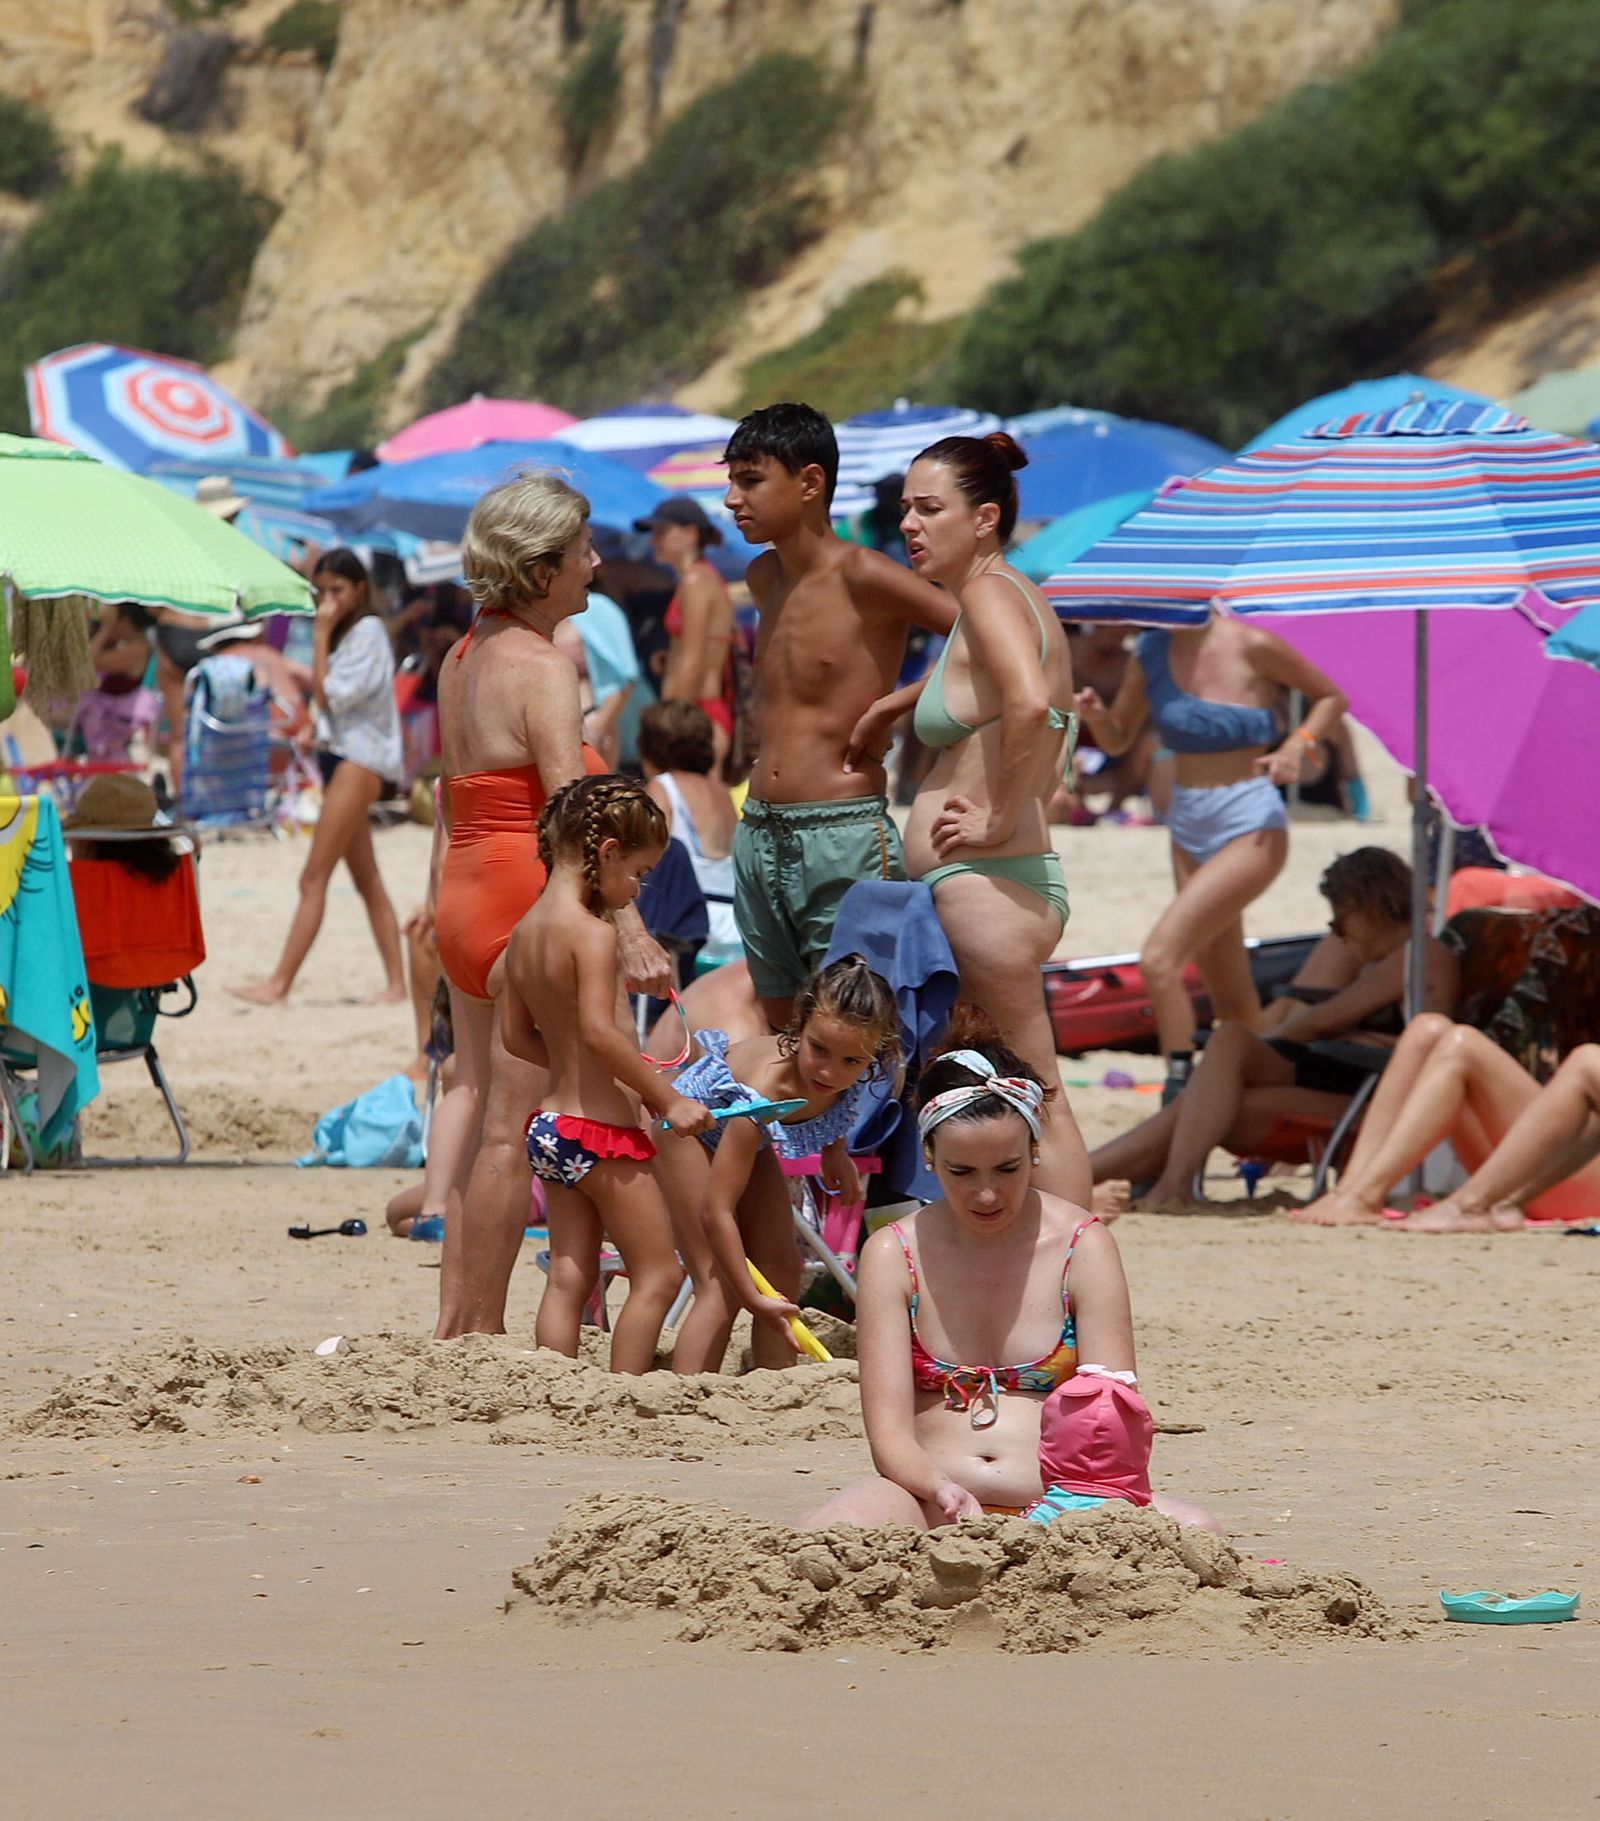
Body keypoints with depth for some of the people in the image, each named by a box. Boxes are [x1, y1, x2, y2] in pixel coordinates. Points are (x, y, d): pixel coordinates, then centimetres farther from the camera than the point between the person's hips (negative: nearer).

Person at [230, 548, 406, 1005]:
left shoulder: (367, 633, -11)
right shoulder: (345, 634, 17)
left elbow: (329, 694, -17)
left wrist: (321, 635, -14)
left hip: (360, 759, -10)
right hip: (339, 754, 10)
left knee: (314, 878, -13)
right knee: (367, 880, 10)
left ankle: (279, 983, -16)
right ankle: (396, 981, 11)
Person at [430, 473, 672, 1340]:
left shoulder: (461, 658, 11)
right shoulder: (540, 667, -15)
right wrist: (628, 928, -29)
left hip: (464, 902, 9)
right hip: (528, 908, -9)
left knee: (481, 1122, 13)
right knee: (513, 1131, -4)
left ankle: (455, 1326, 14)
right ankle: (481, 1332, -2)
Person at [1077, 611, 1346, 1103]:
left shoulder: (1252, 647, -10)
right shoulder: (1153, 651, 5)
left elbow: (1331, 697, 2)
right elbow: (1118, 740, 14)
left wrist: (1297, 746, -15)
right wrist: (1097, 715, -8)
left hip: (1249, 828, -7)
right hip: (1188, 825, 7)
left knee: (1159, 959, -21)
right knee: (1228, 993, 11)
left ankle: (1179, 1093, -18)